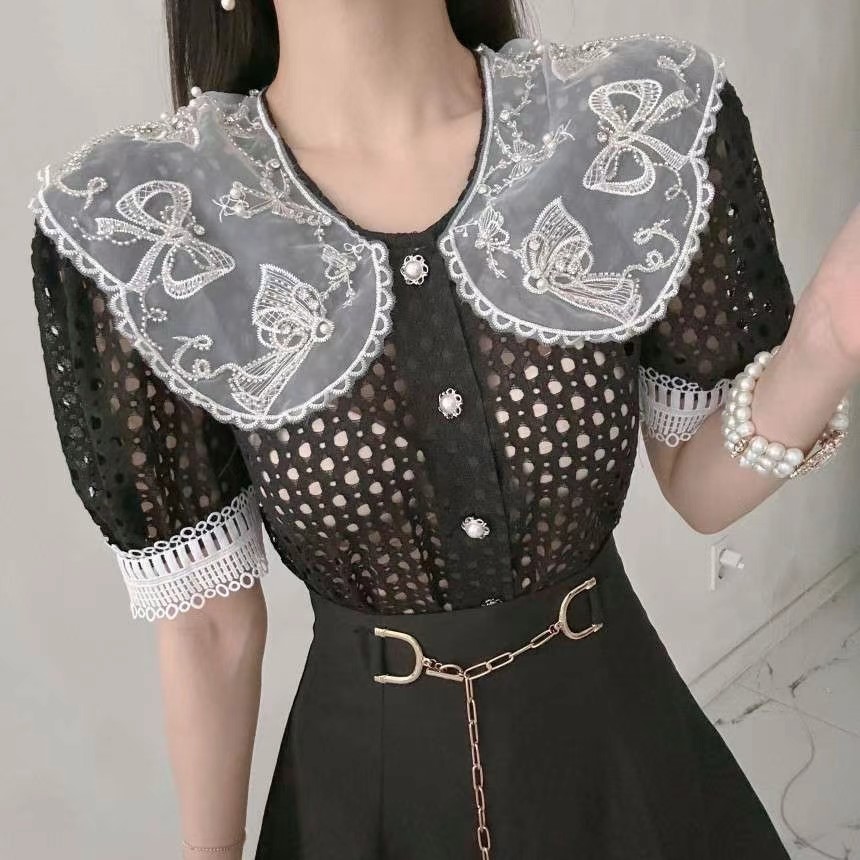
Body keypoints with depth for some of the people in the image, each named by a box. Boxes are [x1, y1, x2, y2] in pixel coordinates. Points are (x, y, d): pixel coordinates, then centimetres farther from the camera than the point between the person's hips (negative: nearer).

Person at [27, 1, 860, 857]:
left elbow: (698, 486, -6)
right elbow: (206, 619, -9)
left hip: (624, 747, 2)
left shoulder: (653, 125, -18)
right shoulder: (135, 228, -21)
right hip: (368, 785, -1)